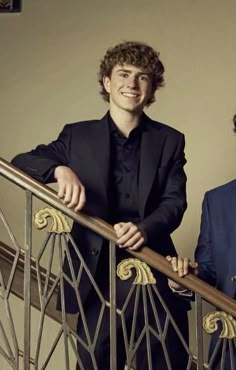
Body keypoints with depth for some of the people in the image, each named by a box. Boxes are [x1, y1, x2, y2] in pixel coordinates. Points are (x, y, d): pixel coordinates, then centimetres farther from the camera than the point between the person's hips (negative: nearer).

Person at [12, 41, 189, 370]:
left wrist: (145, 228, -24)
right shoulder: (78, 135, 7)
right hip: (97, 279, 0)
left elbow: (175, 202, -2)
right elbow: (19, 163, 3)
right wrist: (60, 169, -19)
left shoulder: (169, 141, 7)